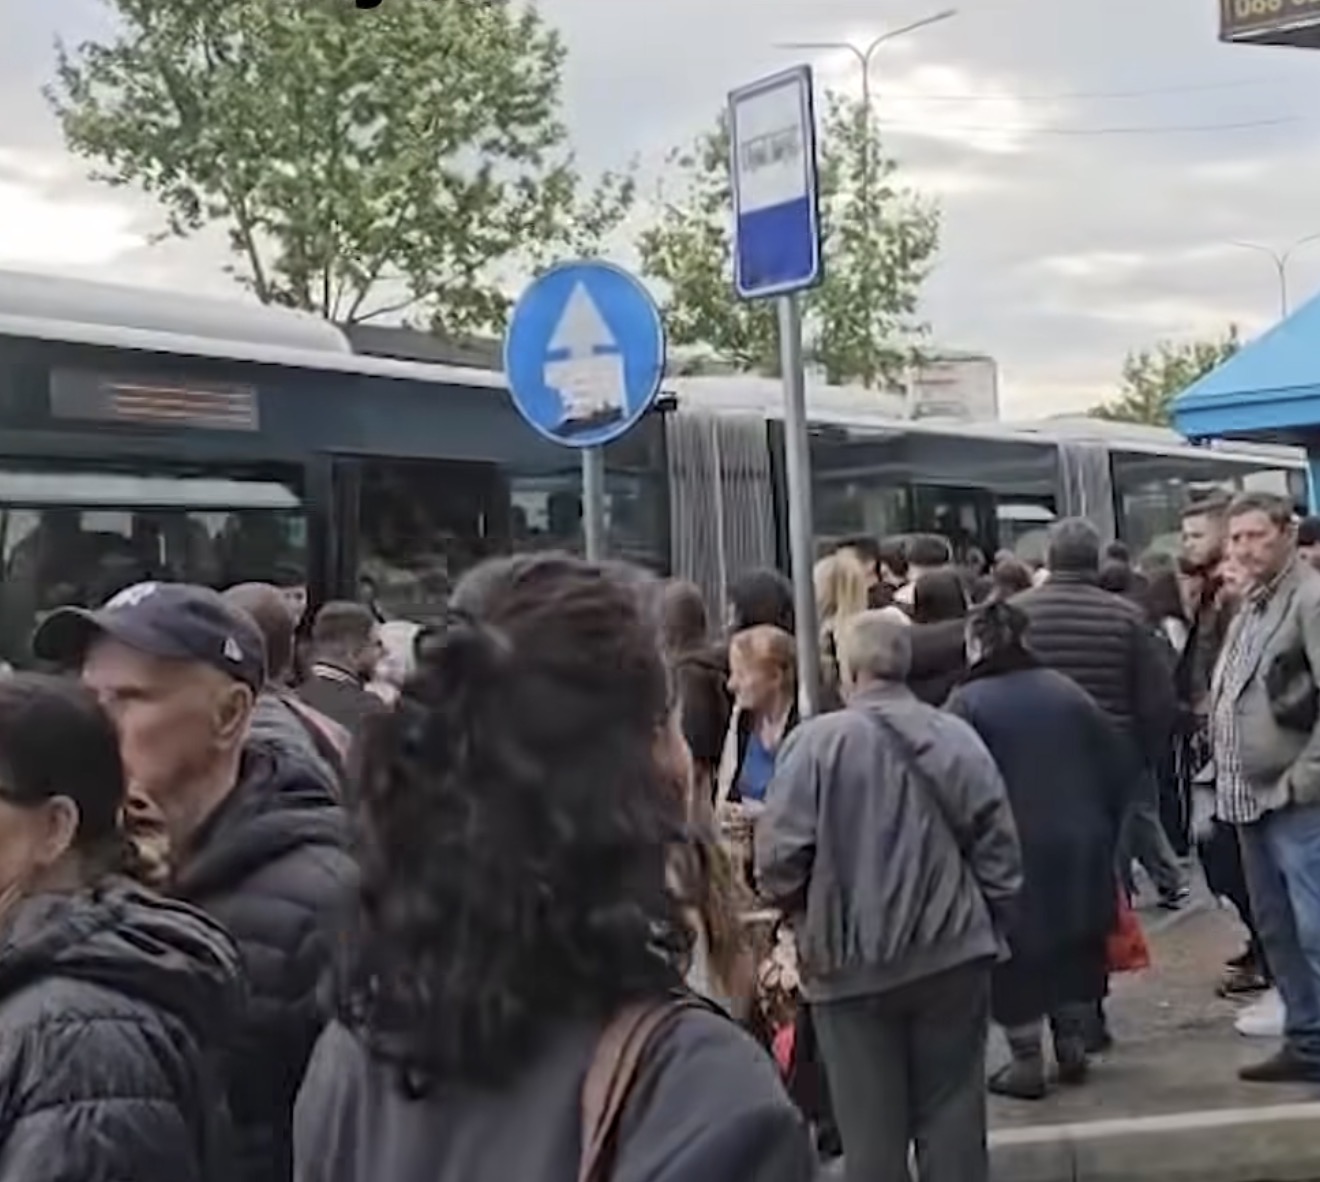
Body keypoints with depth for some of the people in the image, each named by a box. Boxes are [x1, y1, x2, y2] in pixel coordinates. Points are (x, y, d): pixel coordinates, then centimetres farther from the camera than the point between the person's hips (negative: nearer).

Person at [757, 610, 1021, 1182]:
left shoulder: (816, 741, -13)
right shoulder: (957, 737, -3)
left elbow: (780, 856, -14)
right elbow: (999, 849, -1)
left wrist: (803, 917, 6)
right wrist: (983, 926, 14)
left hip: (851, 962, -2)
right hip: (953, 955, 3)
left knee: (871, 1129, 9)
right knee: (953, 1118, 13)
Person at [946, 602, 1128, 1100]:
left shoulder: (967, 703, -7)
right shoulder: (1067, 691, 8)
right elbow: (1113, 771, 8)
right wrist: (1103, 833, 14)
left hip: (1009, 851, -4)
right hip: (1080, 844, 5)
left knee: (1015, 955, 6)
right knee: (1075, 946, 18)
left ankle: (1027, 1064, 10)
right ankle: (1073, 1048, 24)